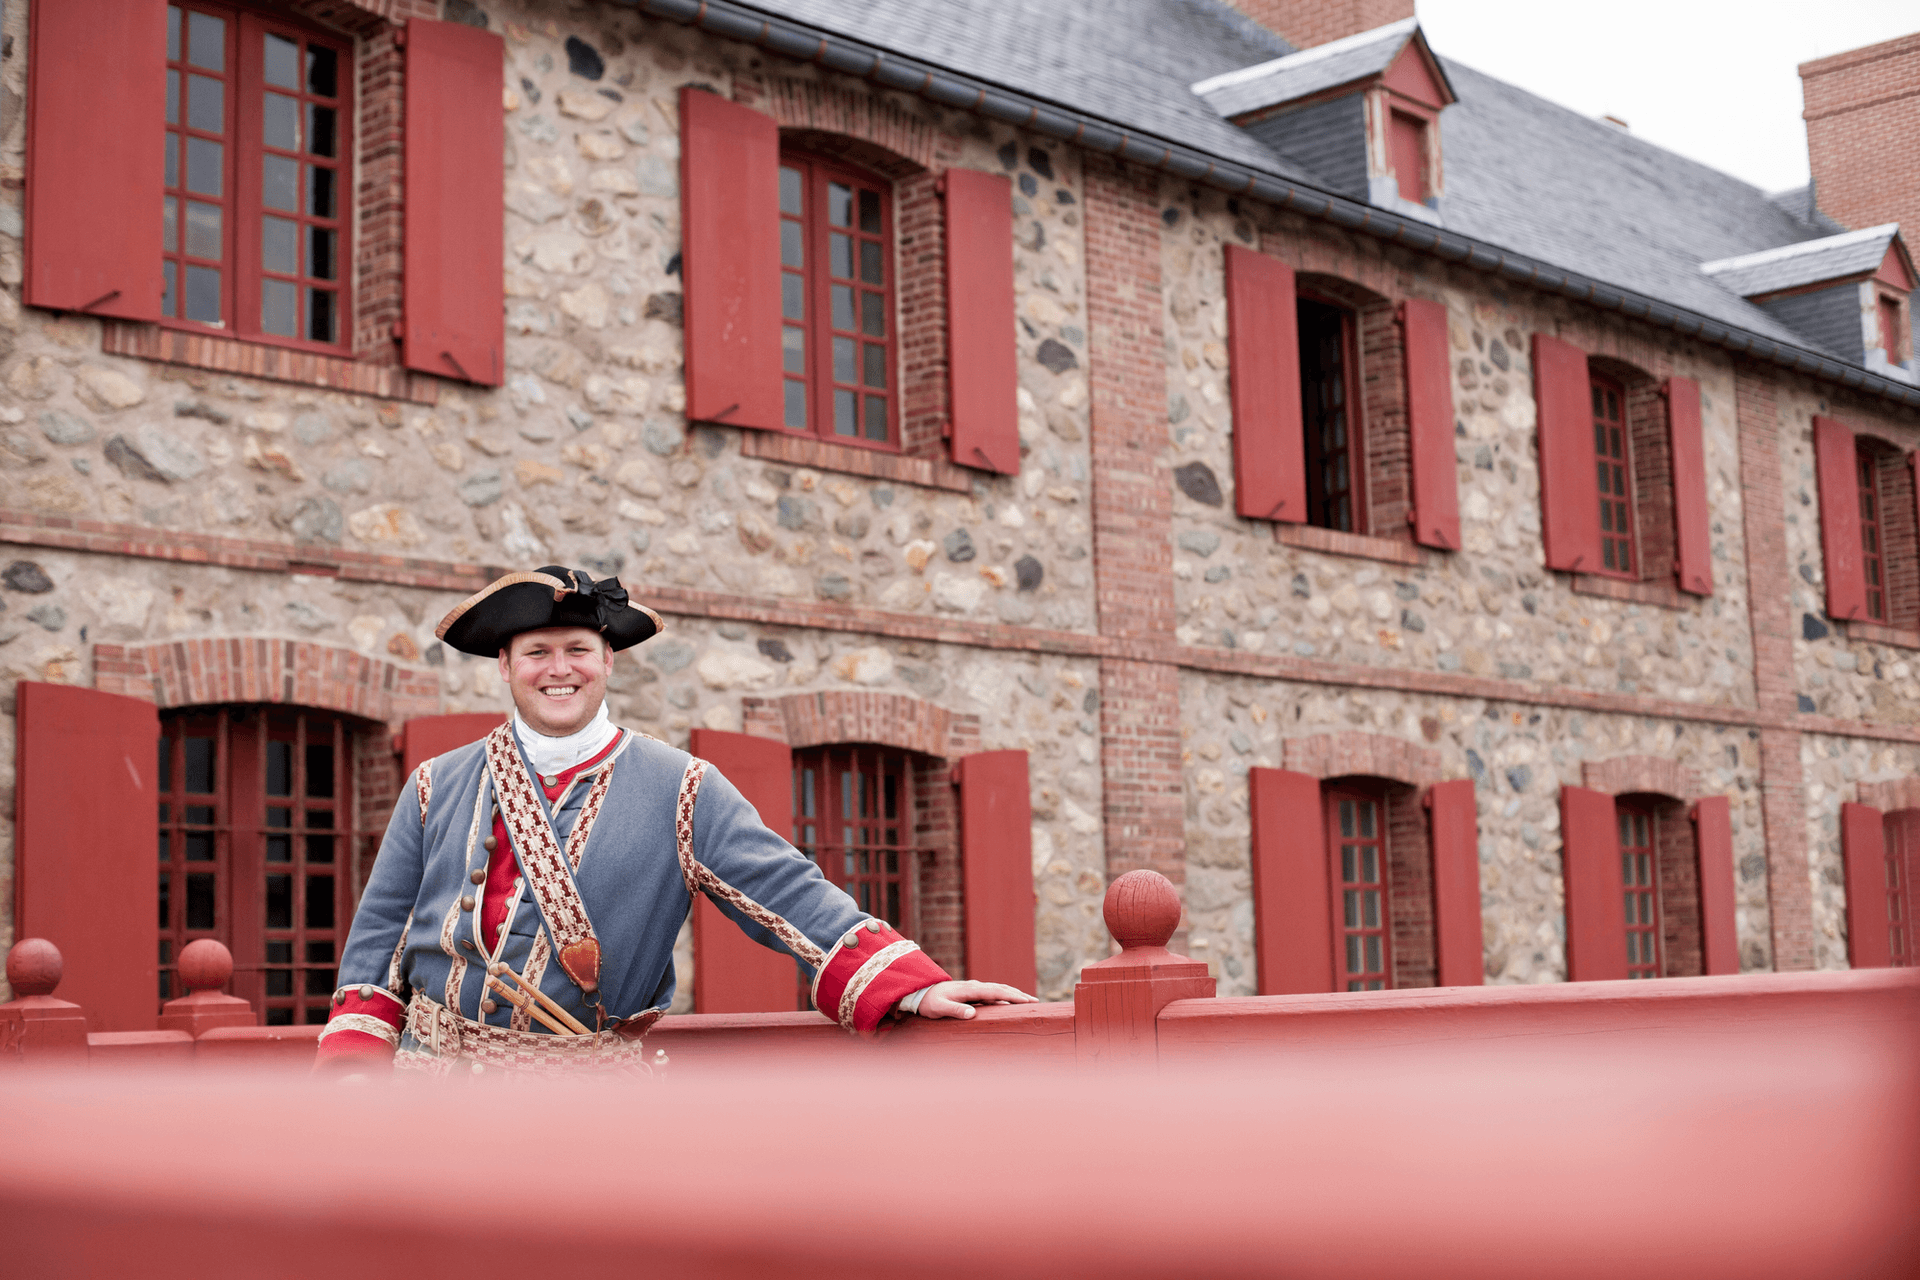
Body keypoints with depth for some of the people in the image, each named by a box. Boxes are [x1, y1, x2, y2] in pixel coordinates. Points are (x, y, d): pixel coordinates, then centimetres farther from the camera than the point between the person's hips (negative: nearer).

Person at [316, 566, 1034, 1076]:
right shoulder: (437, 788, 10)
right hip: (434, 1070, 2)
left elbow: (788, 894, -5)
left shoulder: (679, 791, 3)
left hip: (584, 1090, -2)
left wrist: (911, 988, -17)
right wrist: (355, 1069, -1)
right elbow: (378, 935, 12)